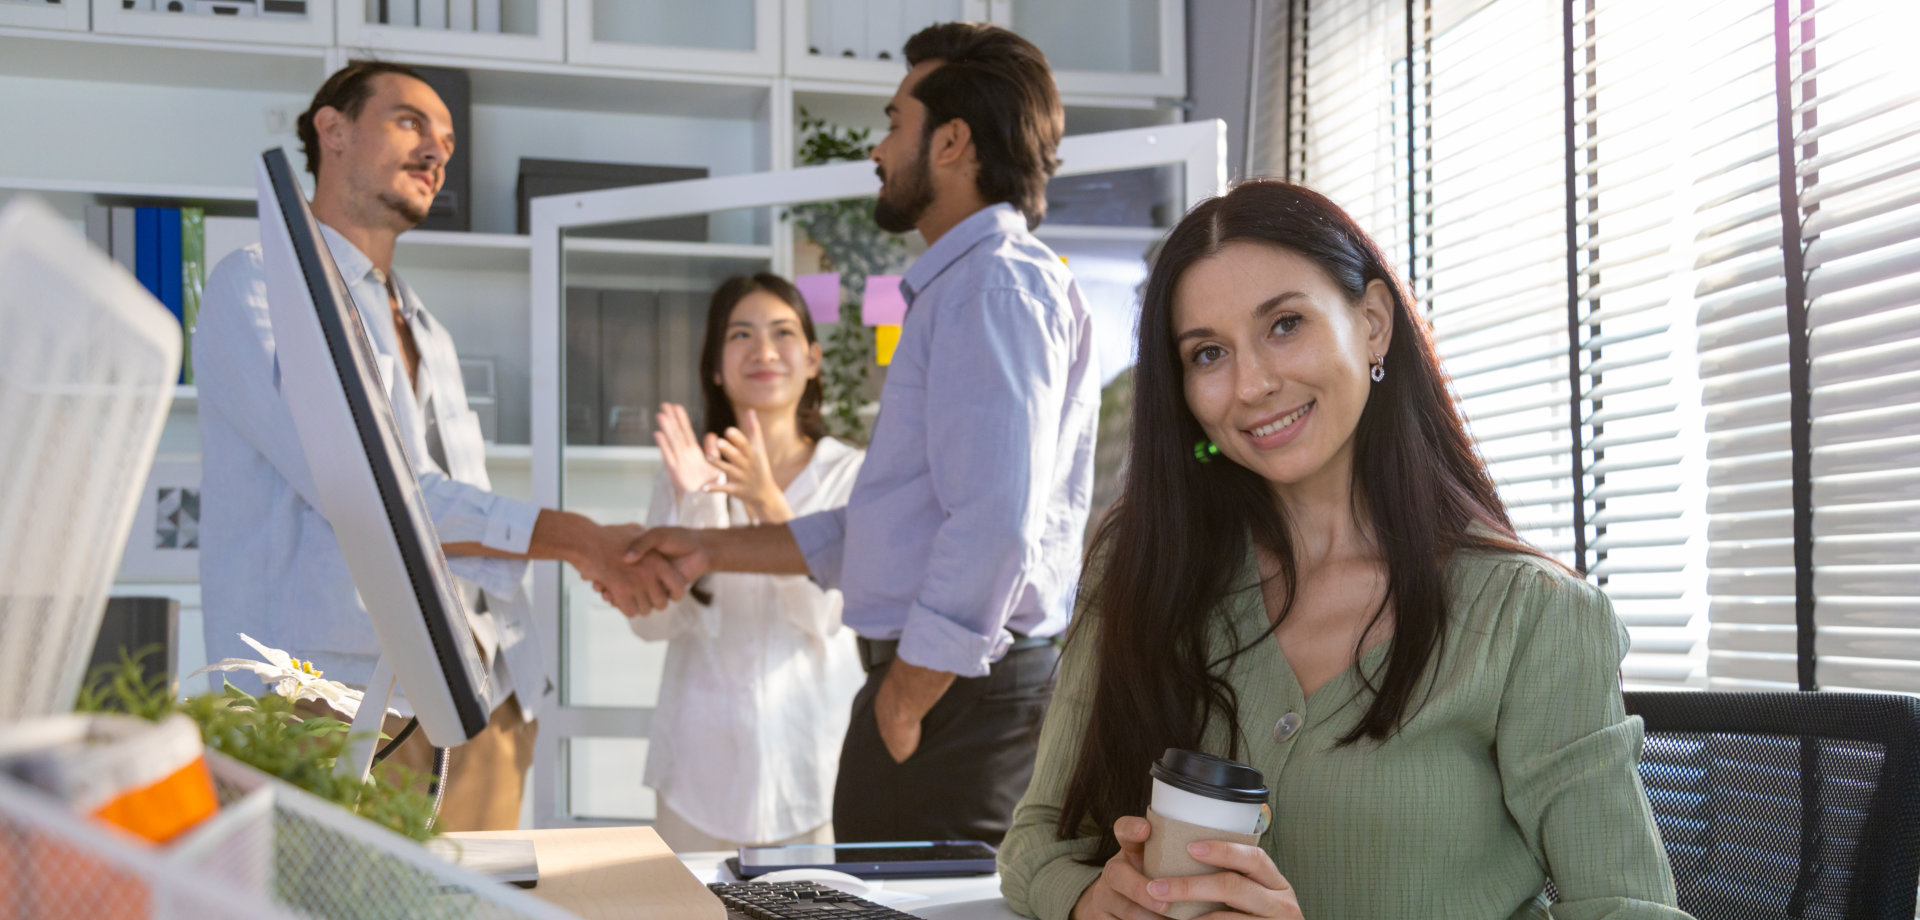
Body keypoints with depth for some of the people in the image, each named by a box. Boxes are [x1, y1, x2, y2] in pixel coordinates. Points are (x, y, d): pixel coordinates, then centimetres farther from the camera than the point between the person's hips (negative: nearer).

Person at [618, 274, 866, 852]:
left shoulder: (850, 473, 0)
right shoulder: (690, 472, 6)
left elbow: (826, 614, -12)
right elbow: (651, 621, -4)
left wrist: (768, 501, -23)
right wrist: (689, 503, -16)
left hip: (813, 758, -1)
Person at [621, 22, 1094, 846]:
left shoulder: (998, 287, -13)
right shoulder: (960, 286, 22)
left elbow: (995, 525, -25)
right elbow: (880, 527, 24)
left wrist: (900, 714, -18)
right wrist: (711, 551, 20)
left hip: (959, 689, -10)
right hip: (943, 679, 10)